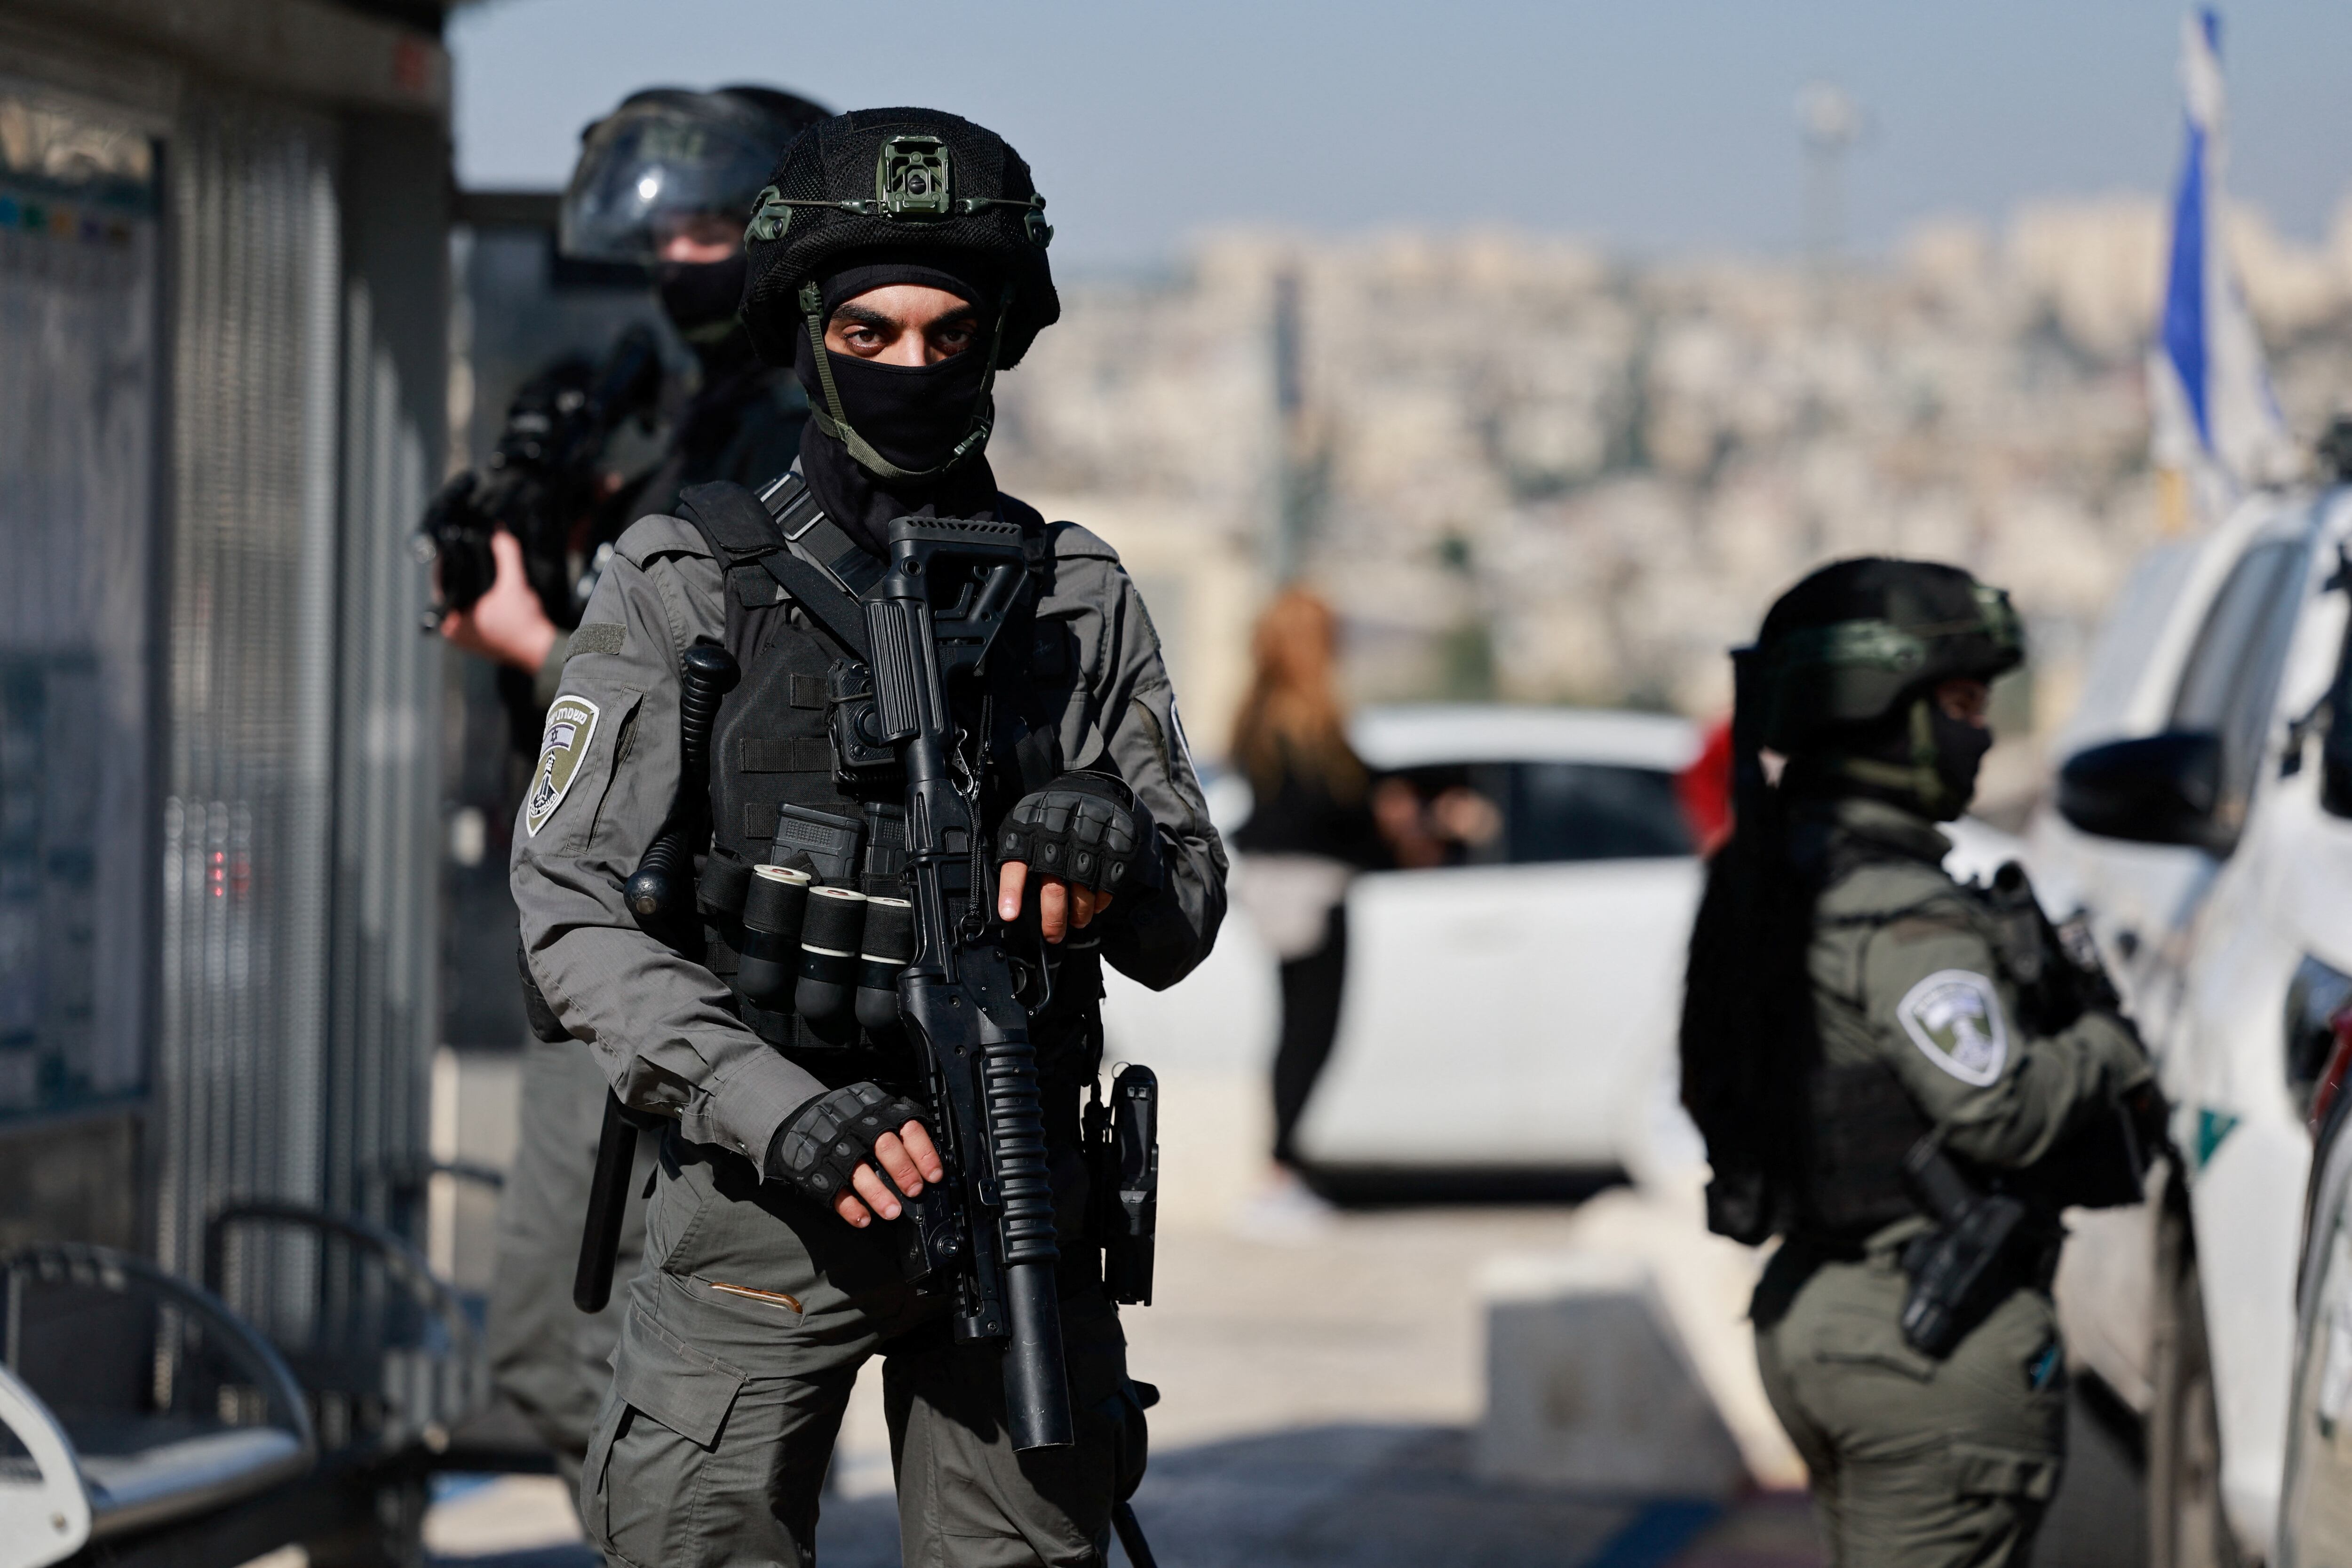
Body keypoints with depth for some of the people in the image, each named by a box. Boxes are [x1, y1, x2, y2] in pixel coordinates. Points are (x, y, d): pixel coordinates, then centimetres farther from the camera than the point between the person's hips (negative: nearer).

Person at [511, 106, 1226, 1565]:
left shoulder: (1081, 602, 7)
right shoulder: (684, 588, -1)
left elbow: (1184, 925, 9)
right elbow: (574, 910, -5)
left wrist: (1110, 853, -15)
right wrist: (781, 1111, -18)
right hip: (763, 1201, -2)